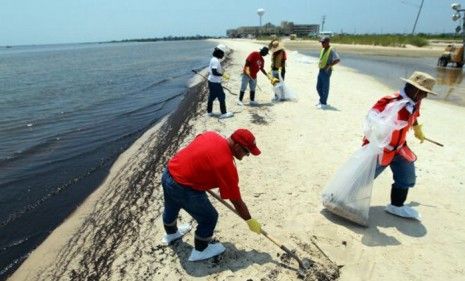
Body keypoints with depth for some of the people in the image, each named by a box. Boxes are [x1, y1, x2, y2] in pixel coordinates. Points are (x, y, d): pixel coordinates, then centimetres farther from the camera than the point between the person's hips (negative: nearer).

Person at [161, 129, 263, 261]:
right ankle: (200, 250, 36)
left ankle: (171, 233, 64)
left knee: (171, 209, 34)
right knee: (209, 218, 12)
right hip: (183, 188, -9)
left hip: (168, 174, 9)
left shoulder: (211, 134, -3)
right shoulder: (226, 165, -21)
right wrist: (250, 220, 3)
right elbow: (237, 202, -11)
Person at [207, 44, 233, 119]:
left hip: (211, 82, 10)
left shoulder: (213, 59, 10)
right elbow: (214, 72, -26)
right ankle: (224, 113, 6)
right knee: (222, 97, -1)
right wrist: (223, 75, -19)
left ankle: (209, 112, 26)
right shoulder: (215, 60, -20)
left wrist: (222, 73, 14)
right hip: (215, 83, -10)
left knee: (211, 97, 17)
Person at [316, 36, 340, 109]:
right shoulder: (323, 49, 12)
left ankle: (324, 104, 6)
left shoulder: (331, 50, -13)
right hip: (321, 71, 8)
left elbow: (338, 60, -24)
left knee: (325, 88, -2)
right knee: (318, 87, 14)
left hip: (326, 72, -8)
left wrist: (329, 65, -25)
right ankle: (322, 100, 30)